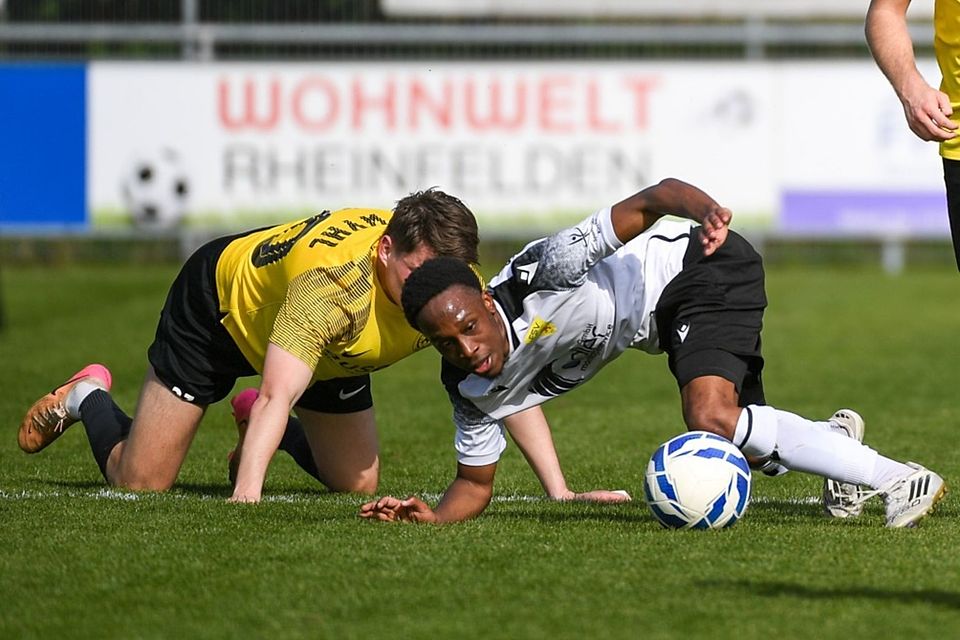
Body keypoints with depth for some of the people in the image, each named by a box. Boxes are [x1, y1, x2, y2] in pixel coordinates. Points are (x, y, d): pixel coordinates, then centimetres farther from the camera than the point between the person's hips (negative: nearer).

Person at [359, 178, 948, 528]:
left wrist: (705, 211, -55)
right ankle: (835, 437, 44)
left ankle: (900, 481, -23)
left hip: (698, 265, -8)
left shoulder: (543, 274, -32)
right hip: (670, 317, 8)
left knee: (711, 420, -27)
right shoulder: (473, 390, -12)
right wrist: (432, 516, -22)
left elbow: (653, 200, -33)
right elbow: (475, 484, 0)